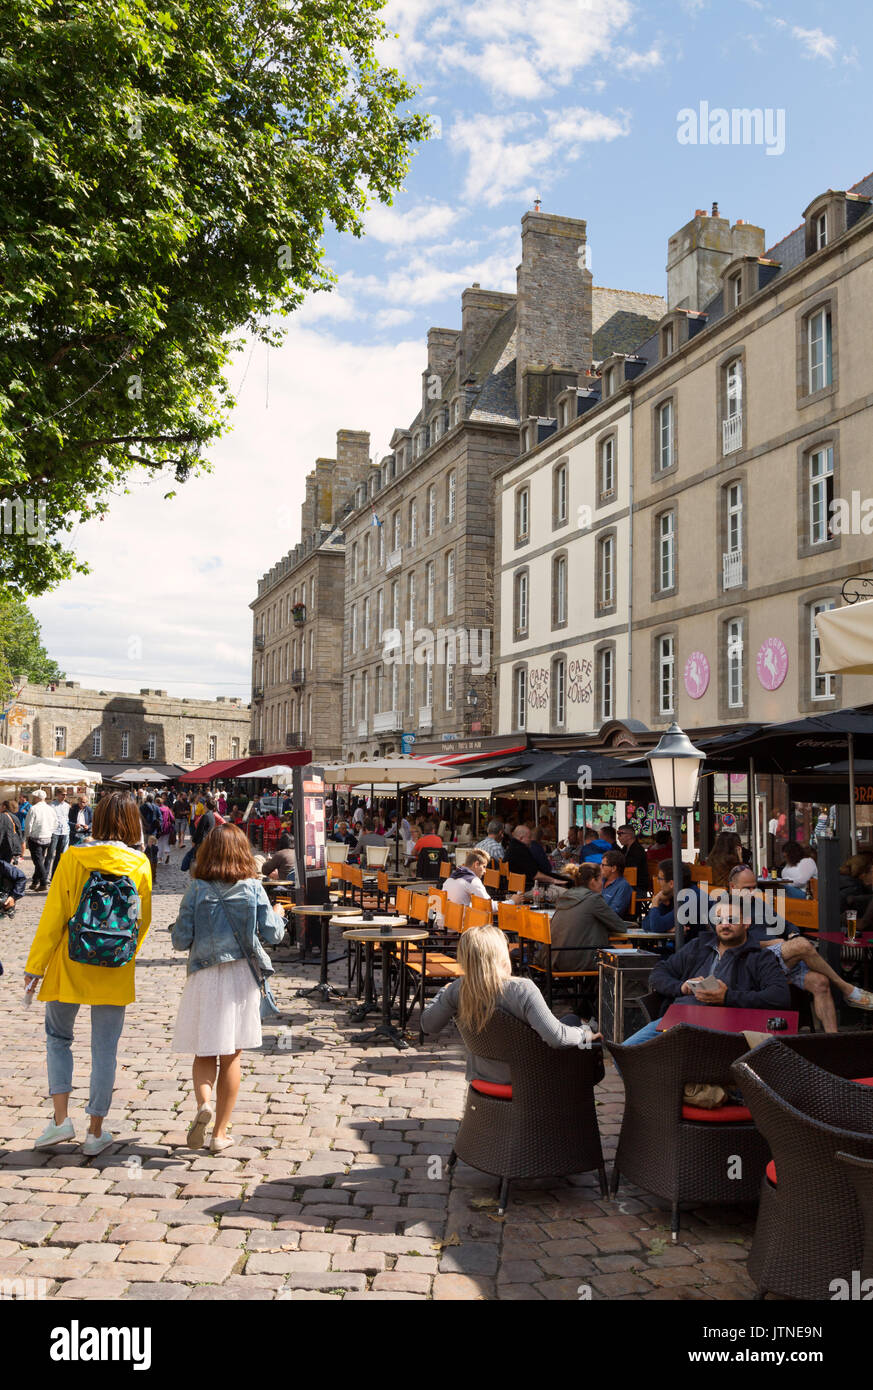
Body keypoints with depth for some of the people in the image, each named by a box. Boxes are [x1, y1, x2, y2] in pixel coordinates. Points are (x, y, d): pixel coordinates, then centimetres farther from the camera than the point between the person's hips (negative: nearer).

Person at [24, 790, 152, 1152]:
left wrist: (35, 965, 0)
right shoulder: (140, 864, -5)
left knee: (58, 1037, 19)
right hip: (115, 973, 1)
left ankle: (61, 1119, 10)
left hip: (69, 966, -1)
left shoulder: (73, 858, -10)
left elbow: (54, 916, -8)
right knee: (105, 1048, 10)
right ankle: (96, 1132, 16)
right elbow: (143, 921, 3)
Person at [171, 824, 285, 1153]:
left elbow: (181, 940, -6)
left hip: (204, 978, 0)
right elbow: (272, 935, -3)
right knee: (231, 1057, 10)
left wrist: (178, 928, 16)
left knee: (204, 1052, 11)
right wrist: (278, 916, 18)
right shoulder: (253, 888, -5)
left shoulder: (196, 890, -7)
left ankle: (203, 1104, -16)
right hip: (241, 977, 1)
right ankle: (220, 1132, 15)